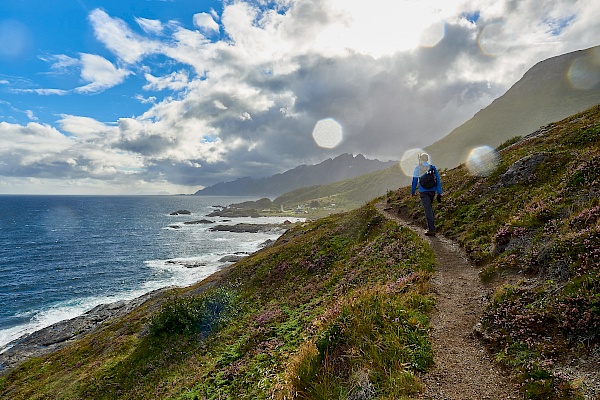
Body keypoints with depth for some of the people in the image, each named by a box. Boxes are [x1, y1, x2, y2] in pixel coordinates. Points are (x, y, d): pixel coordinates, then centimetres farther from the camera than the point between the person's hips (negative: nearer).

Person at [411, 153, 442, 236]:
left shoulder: (417, 168, -5)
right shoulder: (433, 168, 2)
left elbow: (414, 181, 1)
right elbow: (438, 180, 0)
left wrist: (412, 191, 13)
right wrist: (439, 194, 3)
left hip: (423, 192, -4)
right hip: (432, 191, 4)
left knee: (428, 210, -5)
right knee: (429, 207, 23)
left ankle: (431, 230, -7)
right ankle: (431, 225, 28)